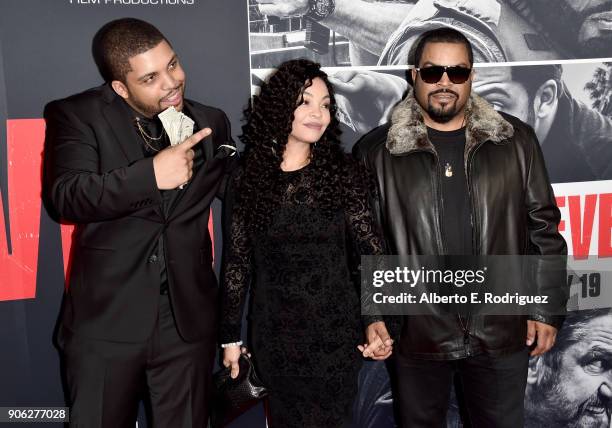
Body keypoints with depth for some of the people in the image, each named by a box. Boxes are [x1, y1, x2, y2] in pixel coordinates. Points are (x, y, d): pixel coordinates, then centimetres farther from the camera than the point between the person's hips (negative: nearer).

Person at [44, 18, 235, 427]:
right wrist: (149, 174, -28)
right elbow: (67, 197, -18)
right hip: (105, 321, -2)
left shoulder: (212, 122, 7)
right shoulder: (76, 115, -4)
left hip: (188, 321, 3)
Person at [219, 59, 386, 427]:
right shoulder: (248, 178, -2)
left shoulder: (343, 172, -4)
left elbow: (370, 248, -6)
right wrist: (231, 334, 4)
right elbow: (237, 260, 2)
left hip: (334, 334, -1)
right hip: (274, 336, 1)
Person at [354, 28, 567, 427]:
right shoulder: (377, 151, -3)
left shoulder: (515, 140, 0)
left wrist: (548, 309, 2)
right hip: (416, 333, 0)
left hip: (503, 332, 1)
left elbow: (543, 226, 4)